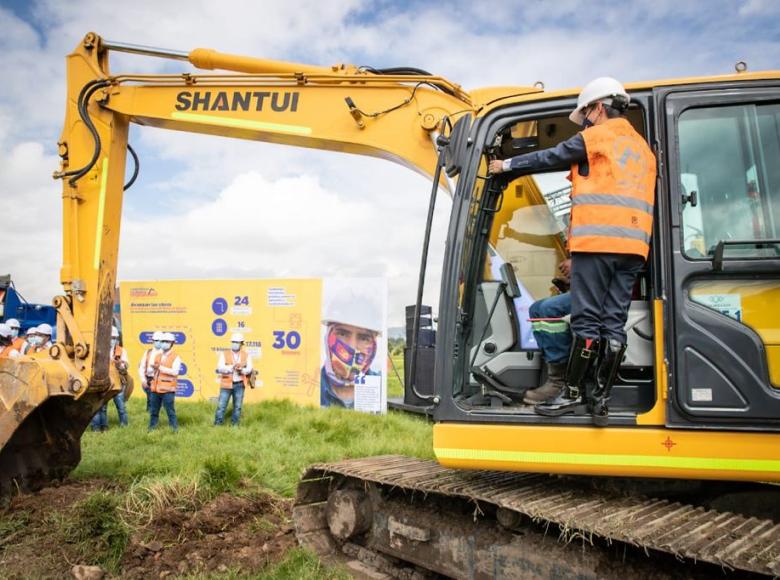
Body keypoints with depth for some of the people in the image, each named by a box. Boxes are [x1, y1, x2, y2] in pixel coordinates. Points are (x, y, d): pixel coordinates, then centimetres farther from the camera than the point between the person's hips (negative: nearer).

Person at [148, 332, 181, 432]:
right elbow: (152, 369, 21)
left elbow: (175, 372, -17)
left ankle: (174, 428, 5)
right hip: (156, 388, 6)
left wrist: (160, 367, -18)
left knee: (170, 410, -4)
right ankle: (152, 427, 23)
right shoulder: (157, 355, 17)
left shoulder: (175, 357, -4)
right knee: (153, 410, 13)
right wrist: (154, 368, -4)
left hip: (168, 389, -6)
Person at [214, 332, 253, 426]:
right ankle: (217, 424, 9)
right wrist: (232, 367, -24)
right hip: (226, 384, -1)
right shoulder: (224, 354, 2)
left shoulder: (246, 355, 6)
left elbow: (249, 369, -2)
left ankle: (234, 425, 19)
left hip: (239, 384, 1)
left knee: (237, 406, 7)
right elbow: (220, 368, -10)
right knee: (221, 405, -2)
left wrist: (242, 370, -23)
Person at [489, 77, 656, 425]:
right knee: (614, 322, 2)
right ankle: (601, 399, 1)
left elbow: (550, 158, 7)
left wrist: (507, 165, 19)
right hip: (633, 245, 7)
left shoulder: (598, 136, 3)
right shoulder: (643, 147, 25)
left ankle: (572, 395, -1)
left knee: (586, 319, -5)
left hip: (597, 240, -7)